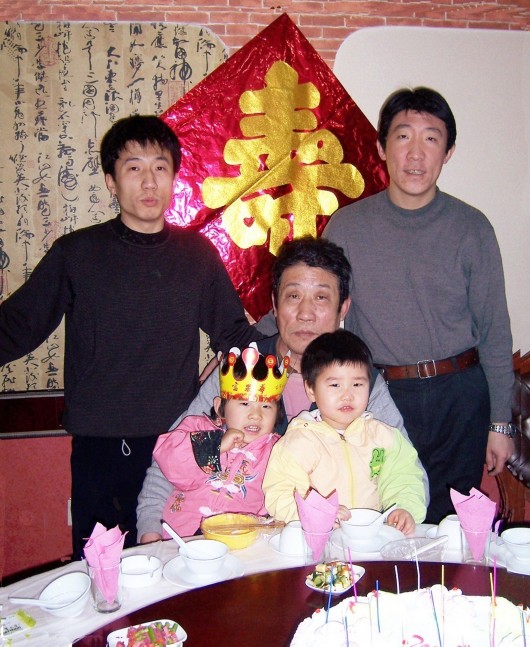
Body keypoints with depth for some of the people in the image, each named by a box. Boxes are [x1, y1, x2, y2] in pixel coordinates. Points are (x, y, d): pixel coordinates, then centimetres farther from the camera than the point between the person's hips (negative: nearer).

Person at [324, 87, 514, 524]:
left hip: (460, 397, 0)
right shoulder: (346, 226, 0)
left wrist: (500, 423, 3)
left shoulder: (472, 228, -1)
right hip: (380, 399, 0)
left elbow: (494, 331, 3)